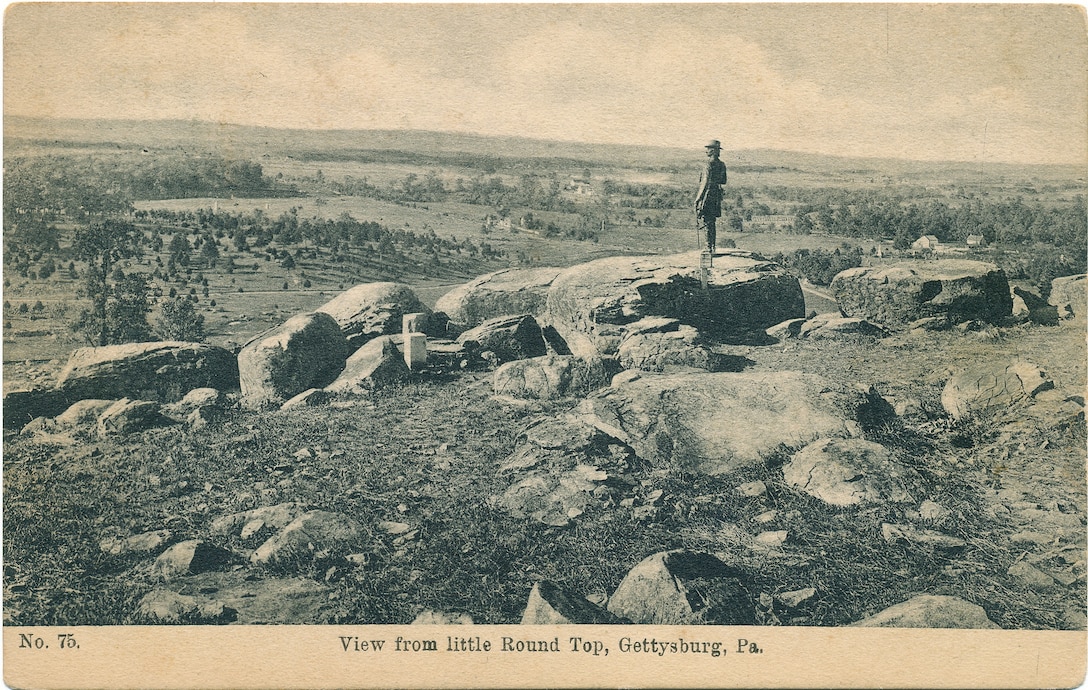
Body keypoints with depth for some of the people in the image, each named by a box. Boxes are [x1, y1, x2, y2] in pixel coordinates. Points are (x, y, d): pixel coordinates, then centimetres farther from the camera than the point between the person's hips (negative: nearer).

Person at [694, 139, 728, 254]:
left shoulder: (710, 163, -14)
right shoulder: (722, 165, 11)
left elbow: (706, 181, -18)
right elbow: (724, 181, 16)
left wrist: (698, 197, -16)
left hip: (707, 194, -9)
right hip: (717, 195, 9)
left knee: (704, 222, -6)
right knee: (712, 222, 14)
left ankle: (709, 247, -10)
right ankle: (712, 247, 15)